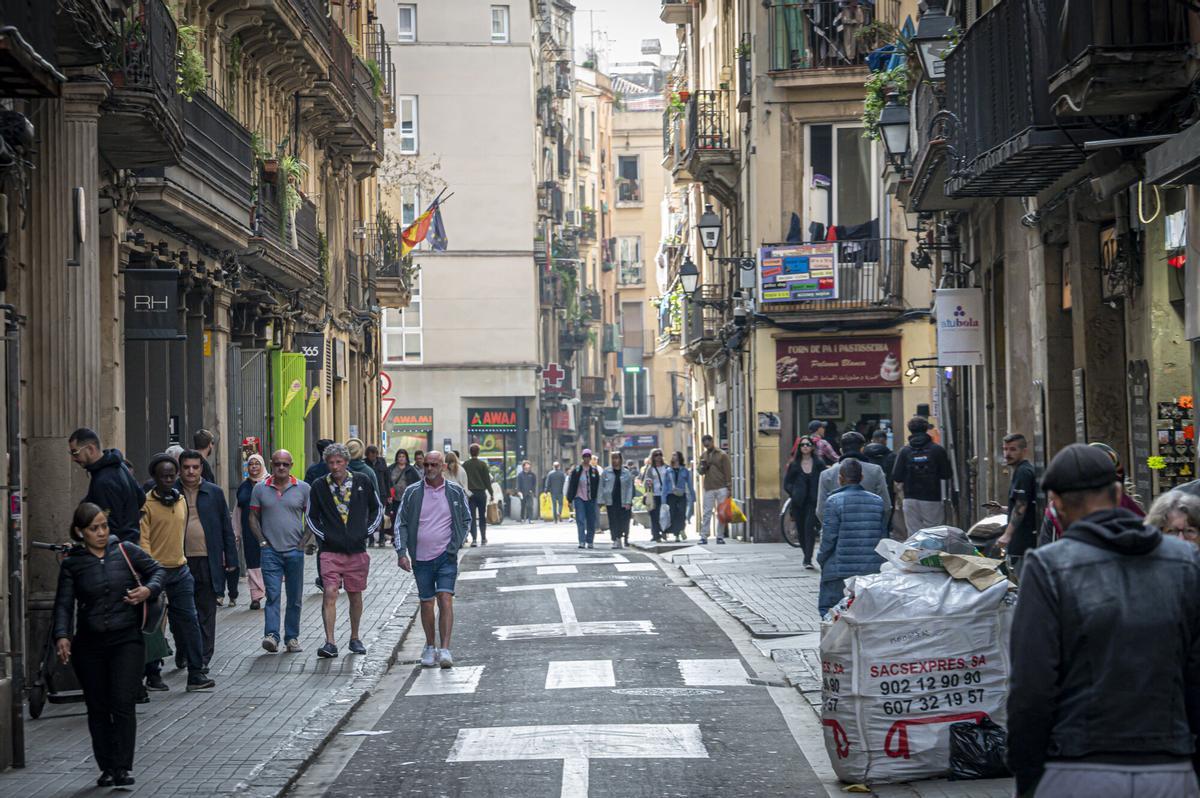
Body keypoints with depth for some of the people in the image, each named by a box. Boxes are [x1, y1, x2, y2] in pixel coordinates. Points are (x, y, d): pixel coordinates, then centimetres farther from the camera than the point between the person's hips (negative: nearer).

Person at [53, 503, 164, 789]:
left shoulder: (125, 551, 2)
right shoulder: (72, 563, 2)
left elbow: (156, 570, 12)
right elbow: (64, 603, -2)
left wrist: (149, 590, -9)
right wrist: (62, 635, -17)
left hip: (126, 640, -1)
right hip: (89, 645, 2)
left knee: (123, 704, -10)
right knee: (97, 709, 7)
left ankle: (123, 768, -7)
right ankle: (107, 768, 17)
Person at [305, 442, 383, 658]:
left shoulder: (362, 482, 3)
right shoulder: (319, 486, 1)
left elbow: (377, 508, 15)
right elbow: (311, 515, 11)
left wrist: (368, 531, 4)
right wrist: (322, 535, -1)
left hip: (357, 550, 2)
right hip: (331, 551, -1)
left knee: (355, 596, 11)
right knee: (330, 594, -13)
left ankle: (354, 639, 26)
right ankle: (330, 643, -14)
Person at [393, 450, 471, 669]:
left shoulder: (455, 491, 1)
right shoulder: (412, 493, 1)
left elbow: (466, 520, 10)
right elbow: (401, 523, 3)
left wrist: (455, 545, -2)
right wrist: (401, 552, -7)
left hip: (446, 556, -1)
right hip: (421, 557, 1)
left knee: (445, 599, -13)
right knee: (426, 602, 9)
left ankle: (444, 649, -16)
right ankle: (430, 647, 24)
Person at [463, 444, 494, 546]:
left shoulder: (465, 465, 0)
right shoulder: (482, 464, -4)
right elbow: (487, 480, -3)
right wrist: (491, 493, 4)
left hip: (470, 494, 0)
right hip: (481, 493, 0)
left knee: (472, 517, -1)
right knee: (482, 517, 11)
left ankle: (474, 539, -12)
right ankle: (483, 539, 15)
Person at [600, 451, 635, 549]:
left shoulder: (627, 473, 5)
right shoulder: (606, 472, 5)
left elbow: (630, 488, 3)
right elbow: (601, 486, 5)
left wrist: (628, 502, -5)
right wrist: (601, 500, -2)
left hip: (623, 501, 0)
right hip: (611, 501, 0)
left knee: (624, 521, 2)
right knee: (613, 522, -2)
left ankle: (625, 537, 23)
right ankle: (616, 540, 2)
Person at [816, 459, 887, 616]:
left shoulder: (834, 501, -10)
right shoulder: (877, 501, 7)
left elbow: (829, 537, -9)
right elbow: (883, 537, 10)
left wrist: (821, 558, 7)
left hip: (840, 570, -5)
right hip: (873, 571, 5)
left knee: (828, 609, 3)